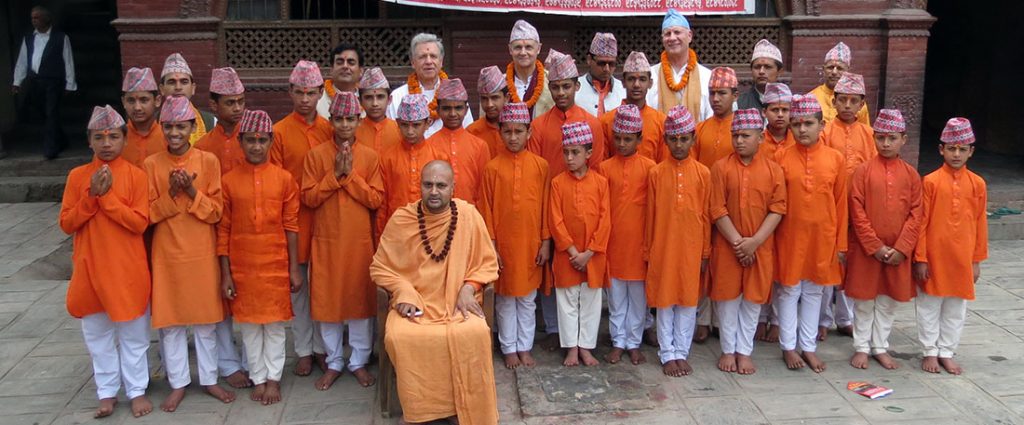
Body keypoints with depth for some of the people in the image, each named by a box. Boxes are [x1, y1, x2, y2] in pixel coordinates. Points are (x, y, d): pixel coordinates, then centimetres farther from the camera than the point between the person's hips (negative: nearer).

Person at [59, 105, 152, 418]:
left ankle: (137, 390, 21)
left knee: (133, 334, 8)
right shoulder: (78, 176, 2)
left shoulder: (135, 175, -6)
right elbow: (66, 224, -2)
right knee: (97, 334, 12)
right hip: (90, 268, 3)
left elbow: (140, 222, -14)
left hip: (128, 270, -3)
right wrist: (91, 195, -15)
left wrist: (106, 195, -18)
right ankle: (107, 392, 26)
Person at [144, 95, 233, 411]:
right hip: (167, 255, 0)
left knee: (206, 320, 9)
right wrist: (172, 193, -18)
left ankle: (209, 379, 22)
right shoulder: (151, 164, -2)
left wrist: (192, 192, -18)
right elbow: (149, 214, -3)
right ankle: (178, 383, 20)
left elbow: (216, 211, -4)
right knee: (170, 321, 7)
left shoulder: (208, 161, -4)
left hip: (202, 254, 0)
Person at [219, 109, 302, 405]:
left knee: (275, 324, 8)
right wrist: (225, 273, -2)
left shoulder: (284, 178, -2)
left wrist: (295, 268, -1)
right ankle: (258, 378, 24)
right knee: (249, 324, 10)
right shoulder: (229, 181, -2)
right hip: (242, 265, 1)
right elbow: (223, 230, 0)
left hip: (275, 263, -1)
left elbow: (291, 226, 0)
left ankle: (273, 378, 22)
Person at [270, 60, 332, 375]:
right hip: (293, 217, -1)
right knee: (296, 286, 7)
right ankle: (304, 351, 20)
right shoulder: (279, 131, -2)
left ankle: (321, 348, 21)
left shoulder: (330, 130, 5)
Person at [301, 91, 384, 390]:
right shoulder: (316, 155, 1)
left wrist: (351, 175, -13)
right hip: (326, 241, 0)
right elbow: (309, 197, -5)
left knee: (361, 298, 6)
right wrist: (335, 174, -13)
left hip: (360, 241, 0)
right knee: (327, 301, 6)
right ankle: (334, 363, 21)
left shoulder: (369, 156, 1)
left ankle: (359, 361, 20)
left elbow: (376, 200, -5)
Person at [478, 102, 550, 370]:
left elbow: (545, 207, 2)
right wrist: (491, 246, -6)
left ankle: (525, 348, 25)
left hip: (531, 244, 1)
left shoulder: (540, 165, -2)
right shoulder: (493, 168, -5)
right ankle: (509, 349, 23)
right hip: (503, 244, -1)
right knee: (505, 299, 10)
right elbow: (486, 210, -3)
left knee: (527, 299, 12)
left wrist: (546, 242, 0)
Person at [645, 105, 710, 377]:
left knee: (688, 301, 9)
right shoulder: (656, 173, -2)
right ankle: (667, 354, 19)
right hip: (662, 247, 0)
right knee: (664, 302, 7)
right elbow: (650, 216, 2)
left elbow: (706, 216, 3)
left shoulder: (702, 173, -1)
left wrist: (705, 253, 3)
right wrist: (647, 252, 3)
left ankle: (681, 353, 21)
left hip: (691, 247, 1)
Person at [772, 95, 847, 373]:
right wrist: (769, 238, -4)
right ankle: (788, 346, 21)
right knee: (788, 291, 8)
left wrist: (841, 243, 2)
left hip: (822, 238, 1)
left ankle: (809, 347, 24)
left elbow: (841, 204, 2)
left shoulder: (835, 159, -1)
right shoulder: (781, 157, -4)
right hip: (789, 237, -1)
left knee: (814, 292, 12)